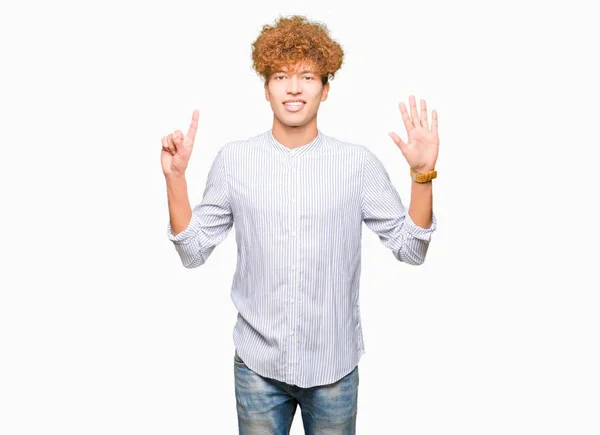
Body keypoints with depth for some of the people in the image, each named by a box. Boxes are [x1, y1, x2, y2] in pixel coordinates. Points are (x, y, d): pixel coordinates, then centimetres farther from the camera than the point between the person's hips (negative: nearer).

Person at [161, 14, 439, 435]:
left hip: (334, 365, 0)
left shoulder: (359, 163, -6)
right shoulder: (233, 159, -4)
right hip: (257, 363, 1)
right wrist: (175, 176, -11)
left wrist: (423, 173, -15)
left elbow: (410, 248, -4)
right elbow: (193, 251, -1)